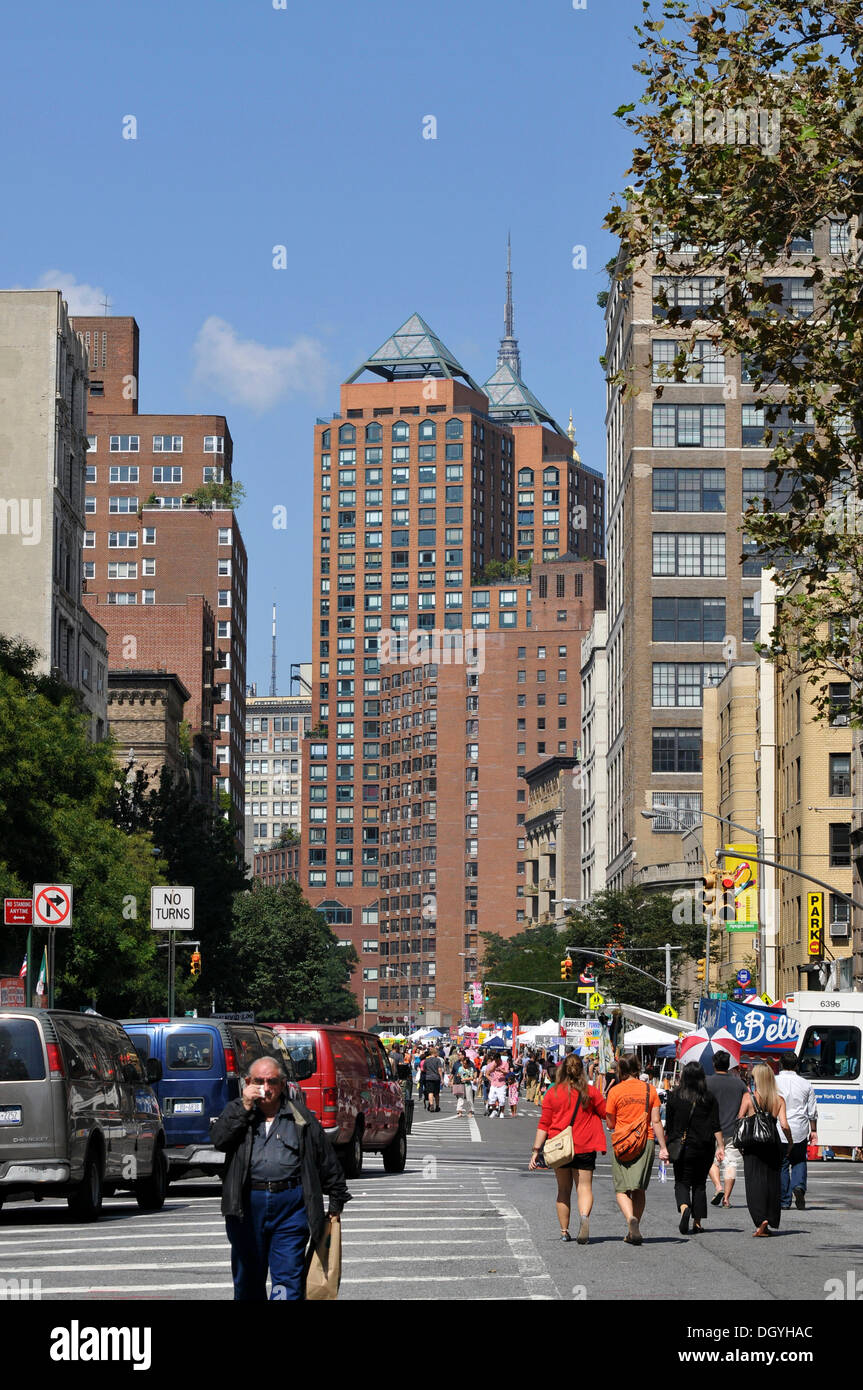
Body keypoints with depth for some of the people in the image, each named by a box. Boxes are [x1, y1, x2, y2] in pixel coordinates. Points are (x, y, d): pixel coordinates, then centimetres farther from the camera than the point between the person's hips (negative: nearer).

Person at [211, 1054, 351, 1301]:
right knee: (248, 1276, 9)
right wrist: (245, 1107, -12)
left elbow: (326, 1158, 14)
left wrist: (336, 1200, 13)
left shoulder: (300, 1115, 9)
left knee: (288, 1276, -6)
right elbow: (220, 1140, -9)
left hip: (290, 1205, -1)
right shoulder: (236, 1110, 10)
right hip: (247, 1204, 1)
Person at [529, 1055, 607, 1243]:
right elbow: (607, 1114, 5)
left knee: (563, 1189, 13)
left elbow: (544, 1125, 0)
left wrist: (536, 1150, 2)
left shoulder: (552, 1094, 0)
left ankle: (564, 1231, 15)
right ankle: (584, 1215, -28)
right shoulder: (590, 1092, -2)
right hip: (584, 1148, -1)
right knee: (584, 1187, 1)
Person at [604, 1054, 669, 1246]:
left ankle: (630, 1218, -25)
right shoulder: (650, 1089, 3)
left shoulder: (615, 1091, -4)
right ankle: (634, 1231, 12)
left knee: (622, 1189, 2)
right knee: (639, 1189, 12)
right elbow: (656, 1121, 0)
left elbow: (610, 1124, 0)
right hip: (646, 1142, 3)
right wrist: (663, 1147, 1)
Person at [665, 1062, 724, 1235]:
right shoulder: (709, 1098, -2)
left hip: (682, 1147, -1)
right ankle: (697, 1223, 11)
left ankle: (684, 1207, -26)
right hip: (704, 1147, 1)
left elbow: (668, 1126, 2)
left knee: (682, 1182, 4)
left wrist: (665, 1147, 9)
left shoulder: (675, 1096, -2)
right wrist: (720, 1146, 1)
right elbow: (716, 1126, -3)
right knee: (699, 1183, 12)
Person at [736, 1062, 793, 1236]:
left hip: (753, 1145, -2)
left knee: (755, 1182, -1)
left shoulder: (748, 1097, -5)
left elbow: (739, 1121, -6)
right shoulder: (779, 1100, 1)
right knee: (771, 1182, 12)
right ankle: (769, 1222, 16)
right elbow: (784, 1125, -6)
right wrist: (790, 1143, 8)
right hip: (773, 1144, 3)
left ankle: (761, 1219, -19)